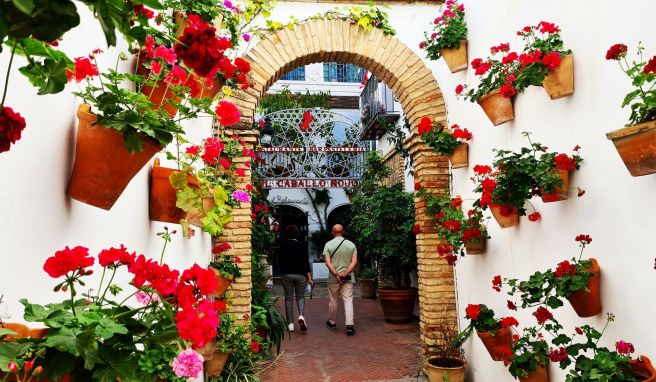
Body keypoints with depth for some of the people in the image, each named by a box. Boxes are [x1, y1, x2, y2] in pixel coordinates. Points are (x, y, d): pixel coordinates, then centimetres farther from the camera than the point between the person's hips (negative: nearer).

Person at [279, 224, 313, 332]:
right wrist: (309, 276, -2)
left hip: (287, 275, 0)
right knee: (300, 297, 13)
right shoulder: (302, 245, -4)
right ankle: (301, 315, -13)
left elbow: (281, 261, 4)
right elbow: (305, 261, -5)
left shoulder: (283, 245, -2)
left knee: (288, 298, 8)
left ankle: (290, 324, 8)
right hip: (300, 275, 0)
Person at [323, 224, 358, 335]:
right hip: (348, 278, 0)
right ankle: (349, 325, -10)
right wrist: (345, 273, -12)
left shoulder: (328, 244, -3)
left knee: (333, 301, 13)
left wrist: (336, 274, -14)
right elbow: (354, 262, -7)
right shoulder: (351, 245, 2)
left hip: (333, 278, 0)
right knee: (348, 300, 1)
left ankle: (332, 322, 28)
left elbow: (327, 262, -11)